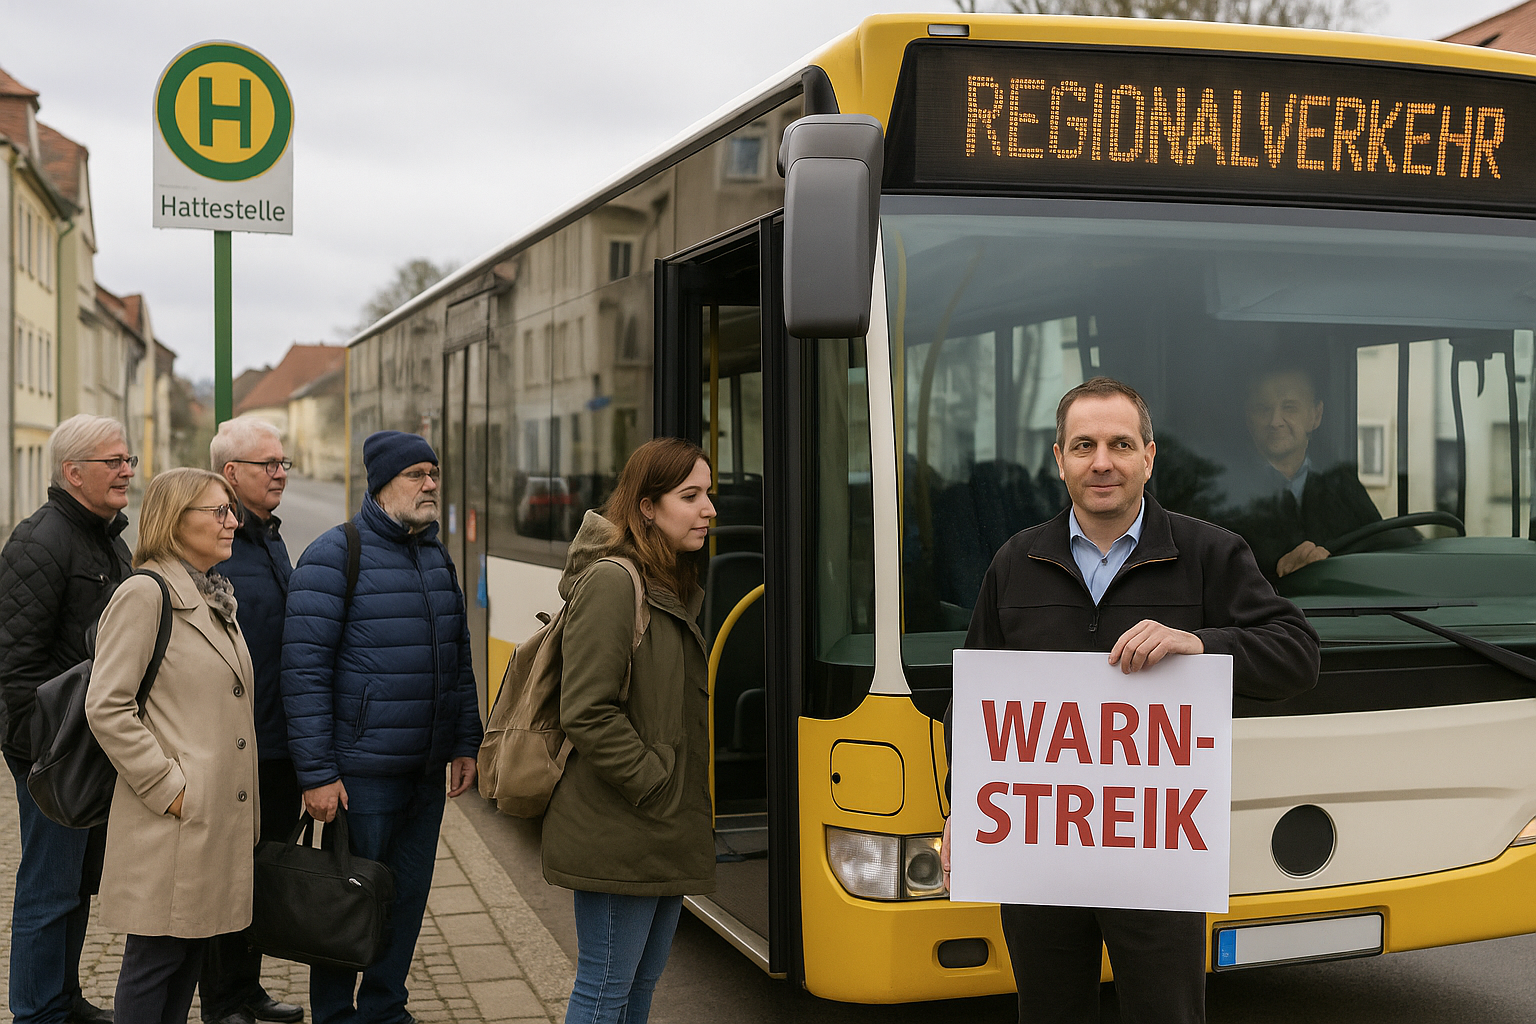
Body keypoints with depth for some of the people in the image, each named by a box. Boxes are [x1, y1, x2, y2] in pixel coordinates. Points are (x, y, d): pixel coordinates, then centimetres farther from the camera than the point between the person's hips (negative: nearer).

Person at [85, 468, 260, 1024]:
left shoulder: (216, 598, 16)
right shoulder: (144, 594, -11)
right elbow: (106, 707, -16)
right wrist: (167, 787, -17)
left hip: (220, 816, 8)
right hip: (172, 822, -8)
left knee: (193, 952, 14)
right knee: (156, 956, 1)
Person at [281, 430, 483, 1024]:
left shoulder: (437, 558, 13)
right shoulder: (335, 554, -10)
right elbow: (304, 669, -14)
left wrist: (465, 743, 14)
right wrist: (316, 772, -17)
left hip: (427, 774, 7)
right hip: (362, 773, -6)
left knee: (407, 897, 14)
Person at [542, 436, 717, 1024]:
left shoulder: (675, 589, 14)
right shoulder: (611, 583, -16)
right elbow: (587, 713, -21)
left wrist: (686, 798, 13)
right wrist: (658, 786, -18)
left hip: (663, 840, 9)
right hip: (618, 837, -9)